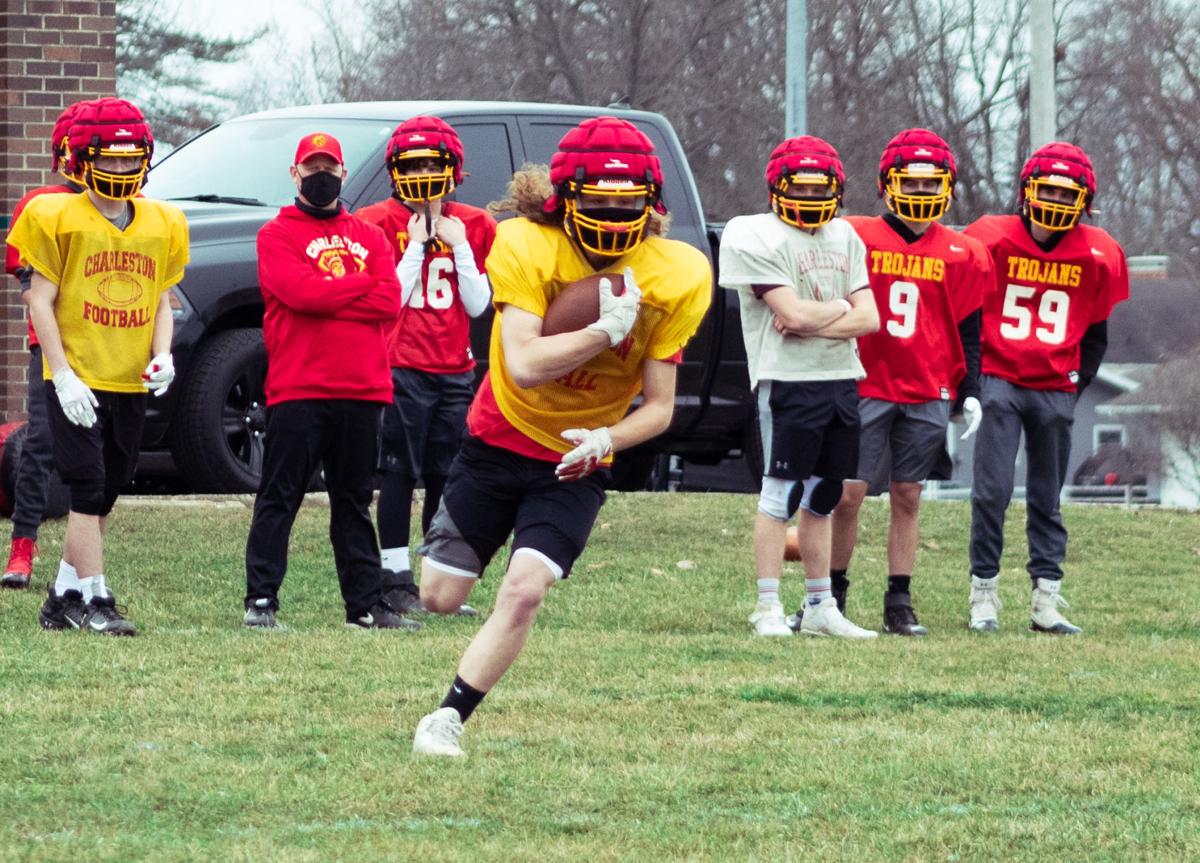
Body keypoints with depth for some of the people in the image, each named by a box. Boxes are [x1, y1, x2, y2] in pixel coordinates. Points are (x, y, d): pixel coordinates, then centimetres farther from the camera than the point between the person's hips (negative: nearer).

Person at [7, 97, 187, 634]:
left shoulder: (162, 225, 8)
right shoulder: (58, 219, -6)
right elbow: (40, 302, -6)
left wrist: (163, 355, -4)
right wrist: (64, 377, -13)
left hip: (131, 385, 5)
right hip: (76, 381, -5)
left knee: (103, 496, 10)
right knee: (89, 489, -9)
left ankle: (63, 599, 19)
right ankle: (94, 600, -7)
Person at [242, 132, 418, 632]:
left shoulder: (370, 237, 16)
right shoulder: (277, 235, 4)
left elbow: (389, 303, 1)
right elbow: (300, 292, -14)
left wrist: (326, 298, -9)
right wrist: (362, 284, -5)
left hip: (362, 389, 4)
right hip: (297, 388, -4)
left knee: (355, 504, 10)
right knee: (278, 500, -5)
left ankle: (365, 604, 12)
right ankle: (260, 602, -5)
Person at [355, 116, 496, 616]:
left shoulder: (474, 227, 8)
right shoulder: (380, 223, -3)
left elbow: (477, 305, 3)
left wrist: (460, 247, -6)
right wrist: (416, 247, -13)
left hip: (455, 370, 4)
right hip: (402, 366, -4)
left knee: (448, 477, 6)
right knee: (400, 474, -4)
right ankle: (396, 580, 0)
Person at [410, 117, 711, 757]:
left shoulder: (672, 277, -14)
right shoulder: (527, 247, -20)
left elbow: (659, 408, -11)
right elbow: (523, 363, -30)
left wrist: (606, 439, -29)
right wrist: (606, 330, -35)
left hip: (575, 465, 0)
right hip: (497, 443, 0)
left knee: (523, 594, -18)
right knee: (440, 598, 6)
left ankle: (448, 718, -3)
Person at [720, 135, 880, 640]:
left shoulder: (844, 237, 13)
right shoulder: (758, 238, -8)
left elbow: (869, 319, 4)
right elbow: (793, 314, -17)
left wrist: (812, 322, -10)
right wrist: (840, 309, 0)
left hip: (841, 379, 7)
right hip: (787, 381, -7)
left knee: (822, 497, 12)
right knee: (781, 494, -7)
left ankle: (820, 608, 18)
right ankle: (769, 609, -3)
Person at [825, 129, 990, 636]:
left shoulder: (962, 256, 7)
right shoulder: (855, 238, 0)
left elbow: (969, 332, 11)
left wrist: (970, 394, 4)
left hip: (928, 396, 2)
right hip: (865, 387, -2)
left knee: (907, 498, 5)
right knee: (848, 494, -5)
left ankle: (900, 604, 10)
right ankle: (831, 595, 7)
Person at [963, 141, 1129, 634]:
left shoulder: (1096, 255, 2)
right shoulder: (992, 240, -6)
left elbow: (1096, 331, 13)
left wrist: (1079, 381, 5)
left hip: (1056, 391, 3)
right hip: (999, 384, -3)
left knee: (1047, 501, 8)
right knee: (992, 492, -8)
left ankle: (1047, 603, 10)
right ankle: (984, 598, -2)